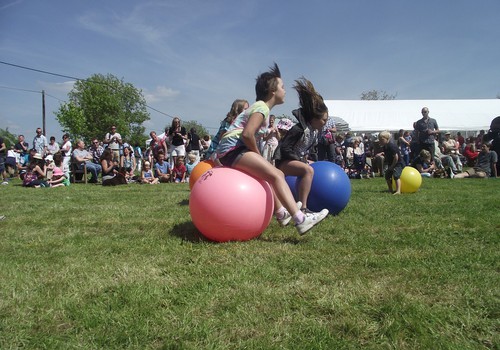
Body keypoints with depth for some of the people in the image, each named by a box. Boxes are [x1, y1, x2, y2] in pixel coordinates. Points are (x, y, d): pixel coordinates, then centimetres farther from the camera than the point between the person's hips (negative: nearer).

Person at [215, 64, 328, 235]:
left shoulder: (260, 106, 22)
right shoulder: (262, 107, -8)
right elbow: (247, 134, -22)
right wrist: (258, 154, -9)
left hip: (231, 151, 10)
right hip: (233, 149, -10)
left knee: (273, 174, 20)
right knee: (276, 175, -20)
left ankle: (281, 212, 25)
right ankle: (301, 219, -29)